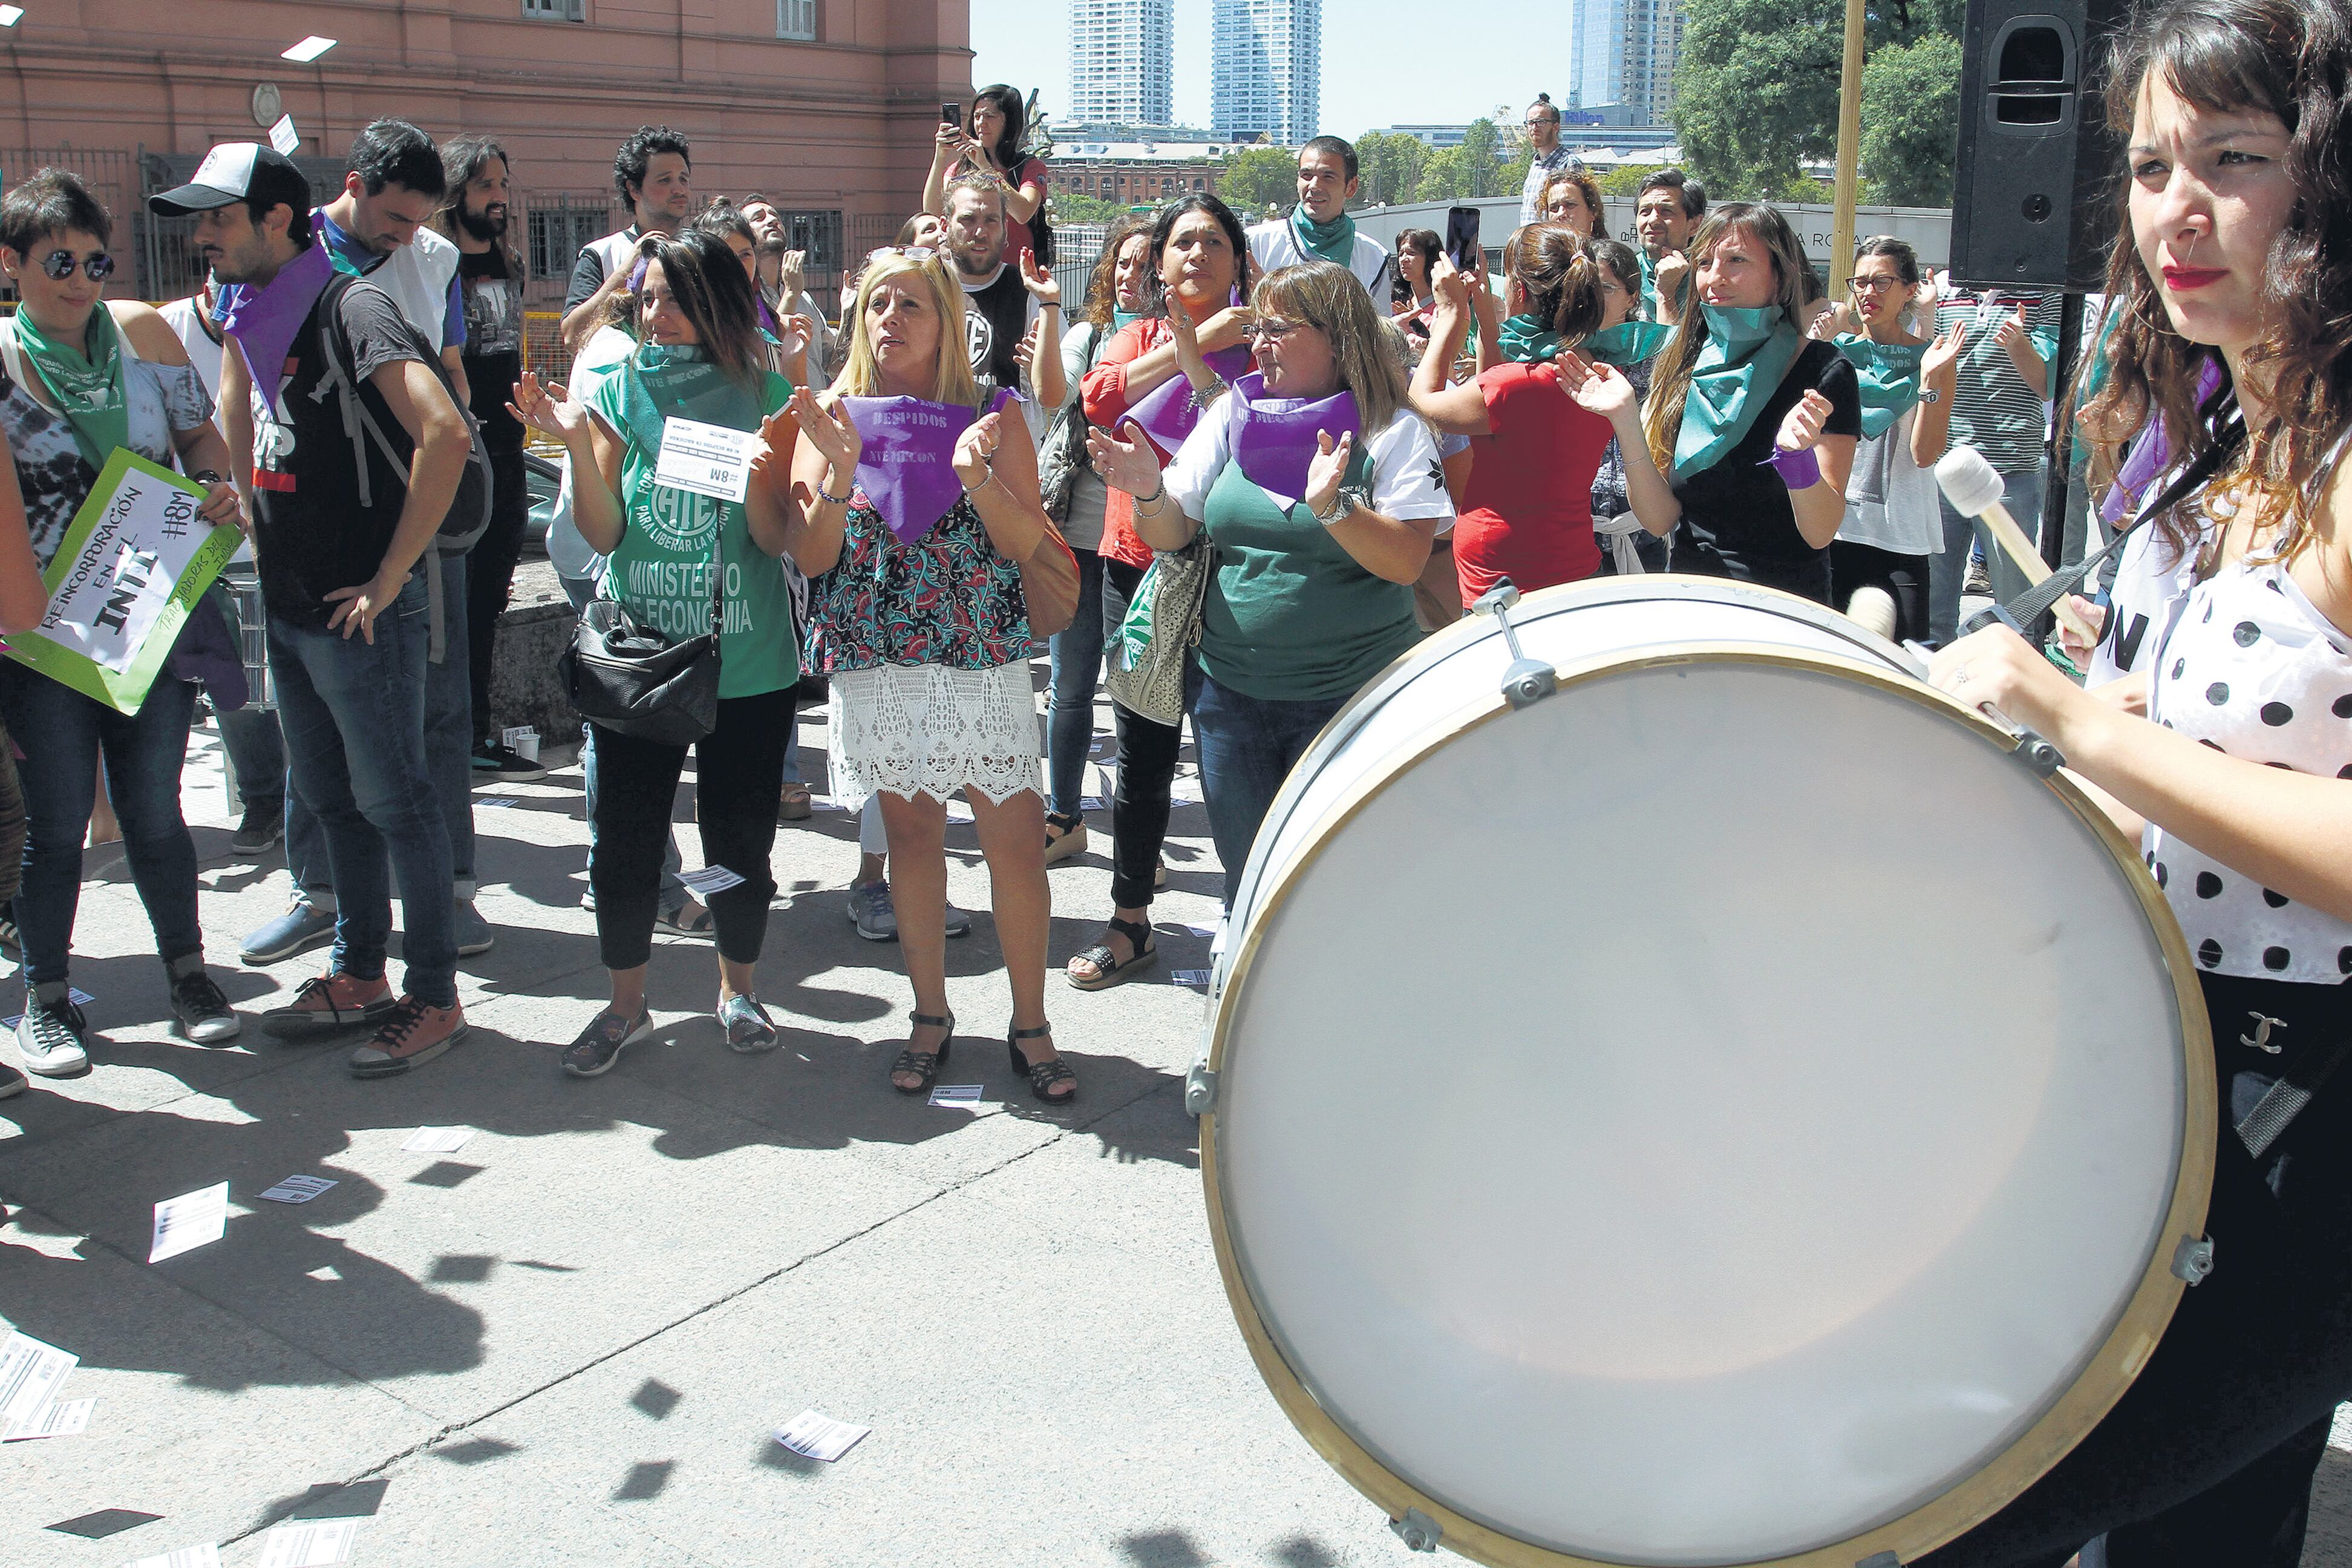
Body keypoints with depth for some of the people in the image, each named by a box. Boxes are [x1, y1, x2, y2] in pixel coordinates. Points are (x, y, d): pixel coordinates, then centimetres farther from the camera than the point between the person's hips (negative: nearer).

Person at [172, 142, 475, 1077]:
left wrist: (390, 576, -24)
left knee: (395, 804, 0)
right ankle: (359, 977, 30)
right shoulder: (251, 318, 11)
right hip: (288, 611, 9)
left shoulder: (348, 308, -15)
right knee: (330, 799, 17)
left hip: (362, 616, -9)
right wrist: (253, 533, 16)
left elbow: (445, 434, -29)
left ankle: (436, 1000, 11)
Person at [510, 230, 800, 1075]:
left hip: (746, 664, -1)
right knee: (625, 836, 7)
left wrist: (755, 469, -23)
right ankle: (626, 1004, 26)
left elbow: (779, 539, -6)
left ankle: (738, 990, 31)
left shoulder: (766, 396, -1)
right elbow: (603, 534, -3)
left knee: (739, 835, 9)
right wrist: (576, 441, -16)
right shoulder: (618, 392, 3)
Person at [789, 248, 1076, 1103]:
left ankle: (1030, 1026, 12)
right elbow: (811, 557, -1)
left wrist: (976, 476, -22)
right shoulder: (837, 417, 4)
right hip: (877, 662, 2)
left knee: (1016, 838, -2)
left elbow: (1025, 544, -5)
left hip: (984, 657, -1)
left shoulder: (990, 415, 1)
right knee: (911, 832, 11)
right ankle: (930, 1017, 25)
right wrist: (839, 474, -18)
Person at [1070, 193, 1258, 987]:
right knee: (1141, 749, 9)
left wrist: (1197, 359, -18)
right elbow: (1099, 395, -10)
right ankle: (1130, 923, 21)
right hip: (1139, 564, 3)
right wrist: (1192, 342, -15)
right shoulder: (1139, 335, 12)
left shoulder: (1255, 340, 3)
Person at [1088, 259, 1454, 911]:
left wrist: (1334, 506, -28)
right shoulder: (1233, 413, 5)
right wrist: (1150, 492, -15)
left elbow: (1405, 562, -15)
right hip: (1231, 686, 4)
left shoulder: (1393, 430, -6)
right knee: (1247, 879, 13)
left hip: (1351, 698, -3)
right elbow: (1171, 534, 5)